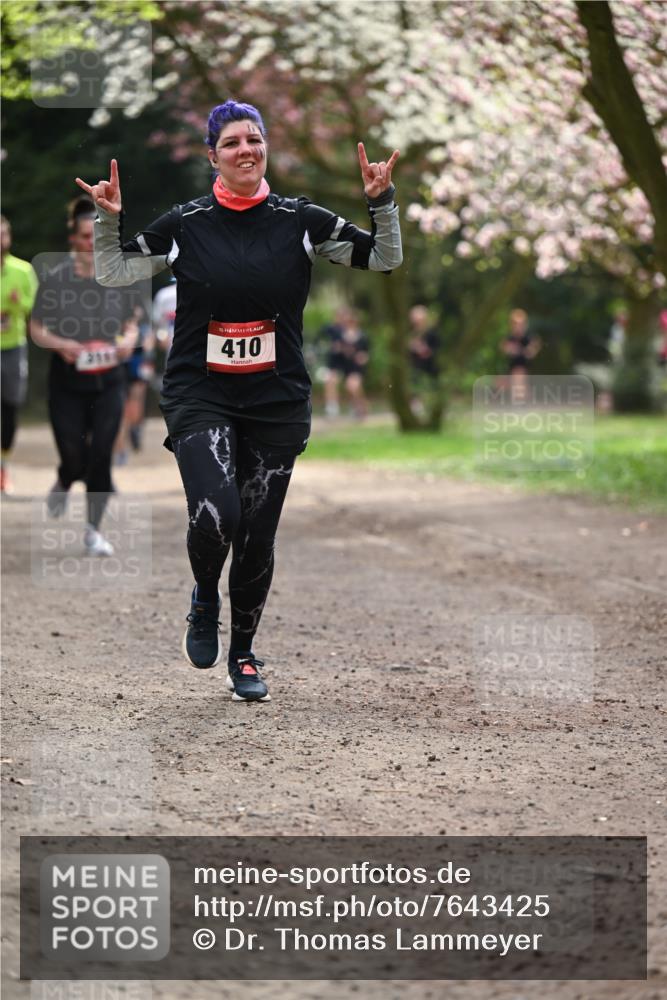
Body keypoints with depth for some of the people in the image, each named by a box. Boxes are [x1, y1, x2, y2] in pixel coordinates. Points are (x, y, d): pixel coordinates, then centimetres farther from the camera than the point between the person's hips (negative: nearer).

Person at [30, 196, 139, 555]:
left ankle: (93, 529, 11)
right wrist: (60, 344, -20)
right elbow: (36, 329, -1)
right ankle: (62, 485, 38)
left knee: (101, 455, -5)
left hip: (108, 380, 2)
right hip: (67, 380, -2)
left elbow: (131, 324, 10)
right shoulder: (56, 279, -9)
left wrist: (128, 340, -12)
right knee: (75, 458, -1)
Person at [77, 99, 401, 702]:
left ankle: (244, 655, 26)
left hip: (277, 403, 2)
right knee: (216, 516, -23)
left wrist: (382, 203, -14)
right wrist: (107, 218, -10)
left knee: (258, 537, 5)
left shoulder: (300, 220, 0)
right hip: (200, 397, -1)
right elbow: (113, 273, 6)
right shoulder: (186, 223, -1)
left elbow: (385, 260, 2)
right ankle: (204, 600, 11)